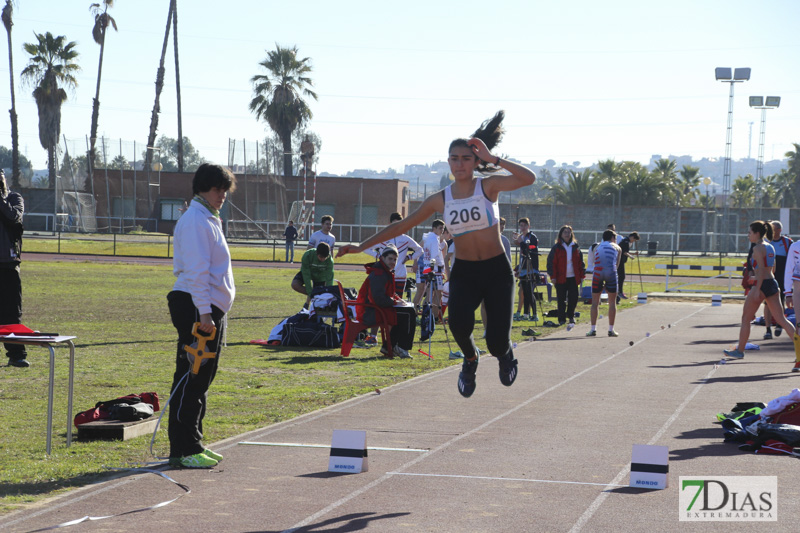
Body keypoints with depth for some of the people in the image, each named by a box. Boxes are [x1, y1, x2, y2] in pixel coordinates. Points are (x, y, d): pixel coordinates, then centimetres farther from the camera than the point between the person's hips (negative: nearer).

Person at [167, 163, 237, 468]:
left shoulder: (208, 220, 20)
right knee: (190, 379, -8)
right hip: (196, 307, -10)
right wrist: (204, 314, -23)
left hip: (211, 309, 10)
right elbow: (196, 271, -19)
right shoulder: (195, 220, -12)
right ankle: (183, 450, -6)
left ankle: (193, 444, 21)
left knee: (202, 378, 14)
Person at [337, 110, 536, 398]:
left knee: (497, 340, -12)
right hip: (463, 272, 2)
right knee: (458, 322, -29)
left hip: (497, 270, -2)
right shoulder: (440, 200, 3)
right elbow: (402, 225, 9)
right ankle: (470, 358, 6)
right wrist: (363, 246, 7)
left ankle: (505, 354, 29)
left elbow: (529, 178, -22)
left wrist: (492, 159, -23)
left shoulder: (489, 186, -5)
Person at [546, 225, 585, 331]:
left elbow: (580, 262, 13)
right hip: (561, 278, -2)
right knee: (561, 299, 0)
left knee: (573, 297, -2)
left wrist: (581, 275, 7)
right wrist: (553, 276, -8)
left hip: (573, 277, 2)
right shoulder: (557, 247, 1)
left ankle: (571, 316, 19)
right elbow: (551, 262, -1)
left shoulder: (575, 247, 10)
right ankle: (562, 319, 7)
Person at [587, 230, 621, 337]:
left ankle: (593, 329, 4)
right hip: (611, 272, -2)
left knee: (595, 302, 8)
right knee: (612, 302, 8)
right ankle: (611, 330, 8)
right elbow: (617, 265, 18)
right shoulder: (617, 248, 20)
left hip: (598, 272, 2)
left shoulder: (597, 247, 25)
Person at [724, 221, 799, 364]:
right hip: (773, 283, 8)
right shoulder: (770, 247, 14)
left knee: (746, 318, 6)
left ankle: (740, 350, 13)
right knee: (781, 319, 4)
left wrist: (757, 290, -21)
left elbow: (761, 269, -18)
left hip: (762, 285, -8)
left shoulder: (758, 248, -11)